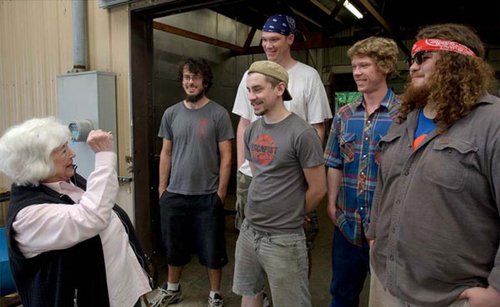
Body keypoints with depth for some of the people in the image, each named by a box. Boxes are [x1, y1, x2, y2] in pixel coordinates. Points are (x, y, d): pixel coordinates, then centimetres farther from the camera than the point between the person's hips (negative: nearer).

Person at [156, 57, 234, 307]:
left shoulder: (218, 114, -6)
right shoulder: (171, 114, 5)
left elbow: (226, 156, -5)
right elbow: (166, 153, 9)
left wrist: (221, 192, -8)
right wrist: (162, 188, 6)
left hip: (208, 196, -3)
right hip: (174, 195, 3)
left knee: (212, 250, 10)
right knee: (174, 248, 18)